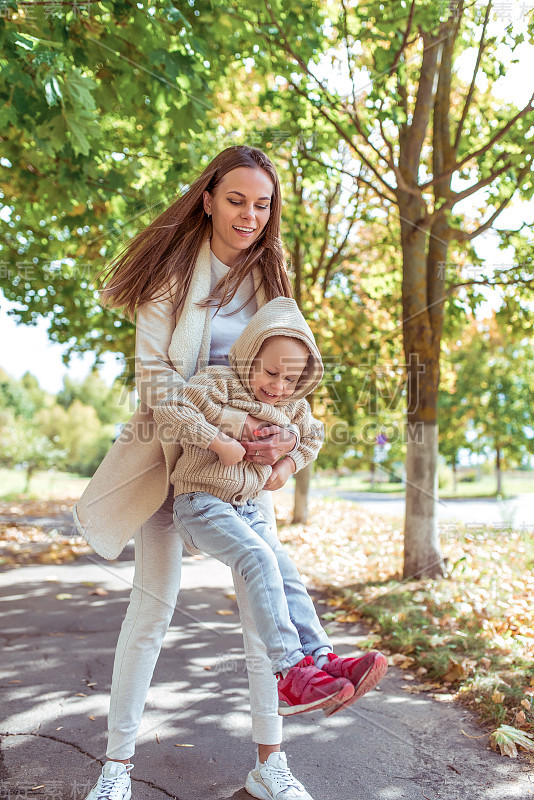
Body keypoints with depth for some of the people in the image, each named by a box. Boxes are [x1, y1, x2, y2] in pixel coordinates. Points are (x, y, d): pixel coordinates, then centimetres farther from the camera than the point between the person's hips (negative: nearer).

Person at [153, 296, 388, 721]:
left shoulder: (294, 406, 7)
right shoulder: (217, 385, -14)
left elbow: (312, 435, 25)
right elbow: (168, 412, -24)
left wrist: (289, 466, 7)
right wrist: (220, 442, -25)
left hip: (245, 508, 8)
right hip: (200, 502, -7)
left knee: (287, 574, -7)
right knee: (260, 559, -27)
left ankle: (322, 659, -8)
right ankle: (291, 669, -30)